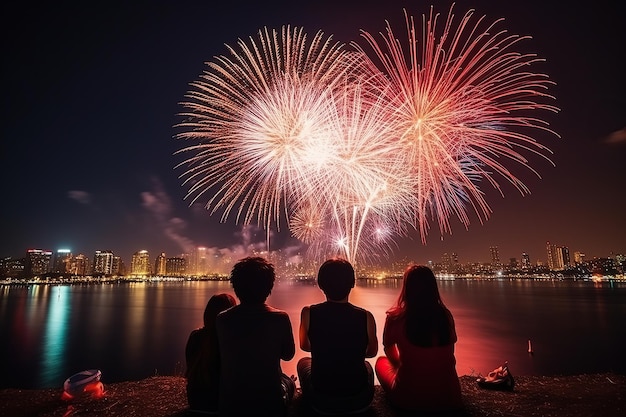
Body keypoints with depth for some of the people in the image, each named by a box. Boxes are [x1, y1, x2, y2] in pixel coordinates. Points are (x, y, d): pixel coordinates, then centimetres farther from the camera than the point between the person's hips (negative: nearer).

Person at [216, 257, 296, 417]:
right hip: (269, 403, -2)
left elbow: (229, 357, 3)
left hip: (230, 403, 3)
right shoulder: (280, 318, -20)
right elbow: (288, 354, -2)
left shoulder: (222, 319, -14)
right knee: (289, 381, 30)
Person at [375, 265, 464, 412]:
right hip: (447, 397, 4)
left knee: (381, 361, 24)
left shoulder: (395, 317, -14)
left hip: (409, 398, -3)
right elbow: (449, 354, 12)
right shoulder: (446, 315, -6)